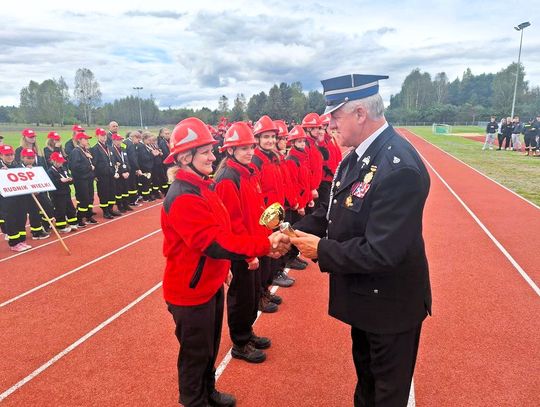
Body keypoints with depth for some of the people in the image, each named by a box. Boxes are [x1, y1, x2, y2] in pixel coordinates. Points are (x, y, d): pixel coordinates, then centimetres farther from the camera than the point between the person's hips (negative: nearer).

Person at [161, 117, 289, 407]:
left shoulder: (202, 186, 5)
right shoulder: (182, 198, -27)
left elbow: (222, 233, 9)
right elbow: (216, 243, -32)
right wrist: (266, 245, -31)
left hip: (211, 283, 9)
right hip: (191, 291, -9)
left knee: (210, 347, 25)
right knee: (196, 352, 13)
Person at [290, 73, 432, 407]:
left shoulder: (399, 167, -32)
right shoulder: (359, 155, -2)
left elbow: (381, 253, -33)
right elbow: (333, 209, 6)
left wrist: (321, 250, -22)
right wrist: (295, 233, -8)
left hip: (389, 302, -8)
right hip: (364, 292, 9)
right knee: (365, 372, 32)